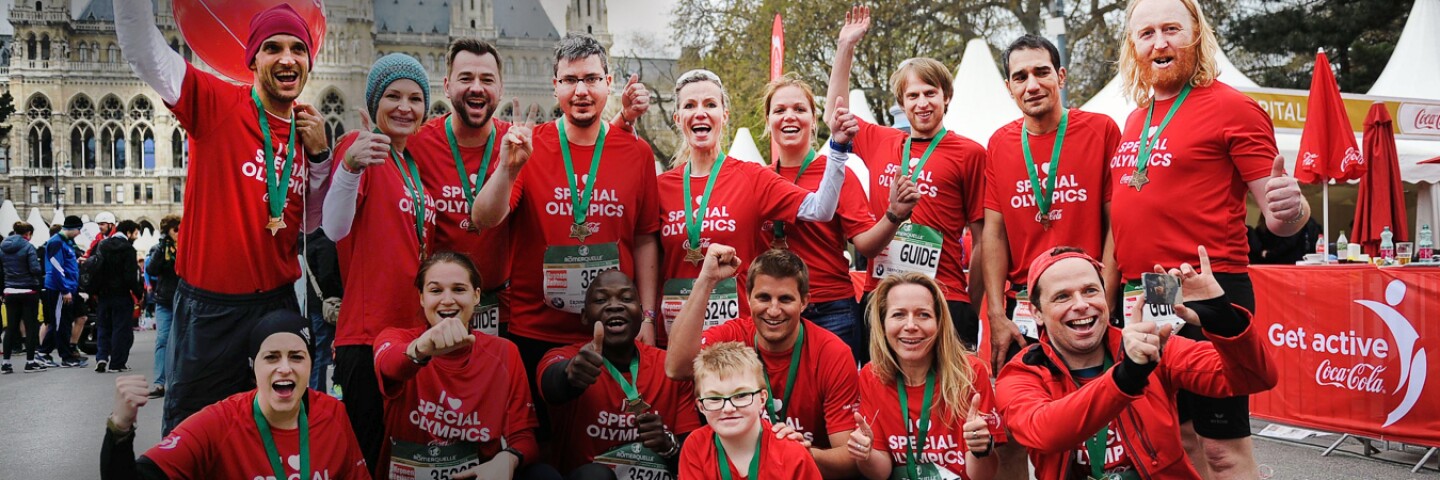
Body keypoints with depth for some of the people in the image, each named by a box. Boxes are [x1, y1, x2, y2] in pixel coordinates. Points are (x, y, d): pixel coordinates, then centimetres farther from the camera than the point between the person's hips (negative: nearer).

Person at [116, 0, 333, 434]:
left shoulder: (309, 130, 6)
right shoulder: (217, 104, -8)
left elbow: (315, 225, 9)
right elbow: (142, 48, -22)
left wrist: (318, 154, -4)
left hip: (279, 302, 4)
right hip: (210, 306, -4)